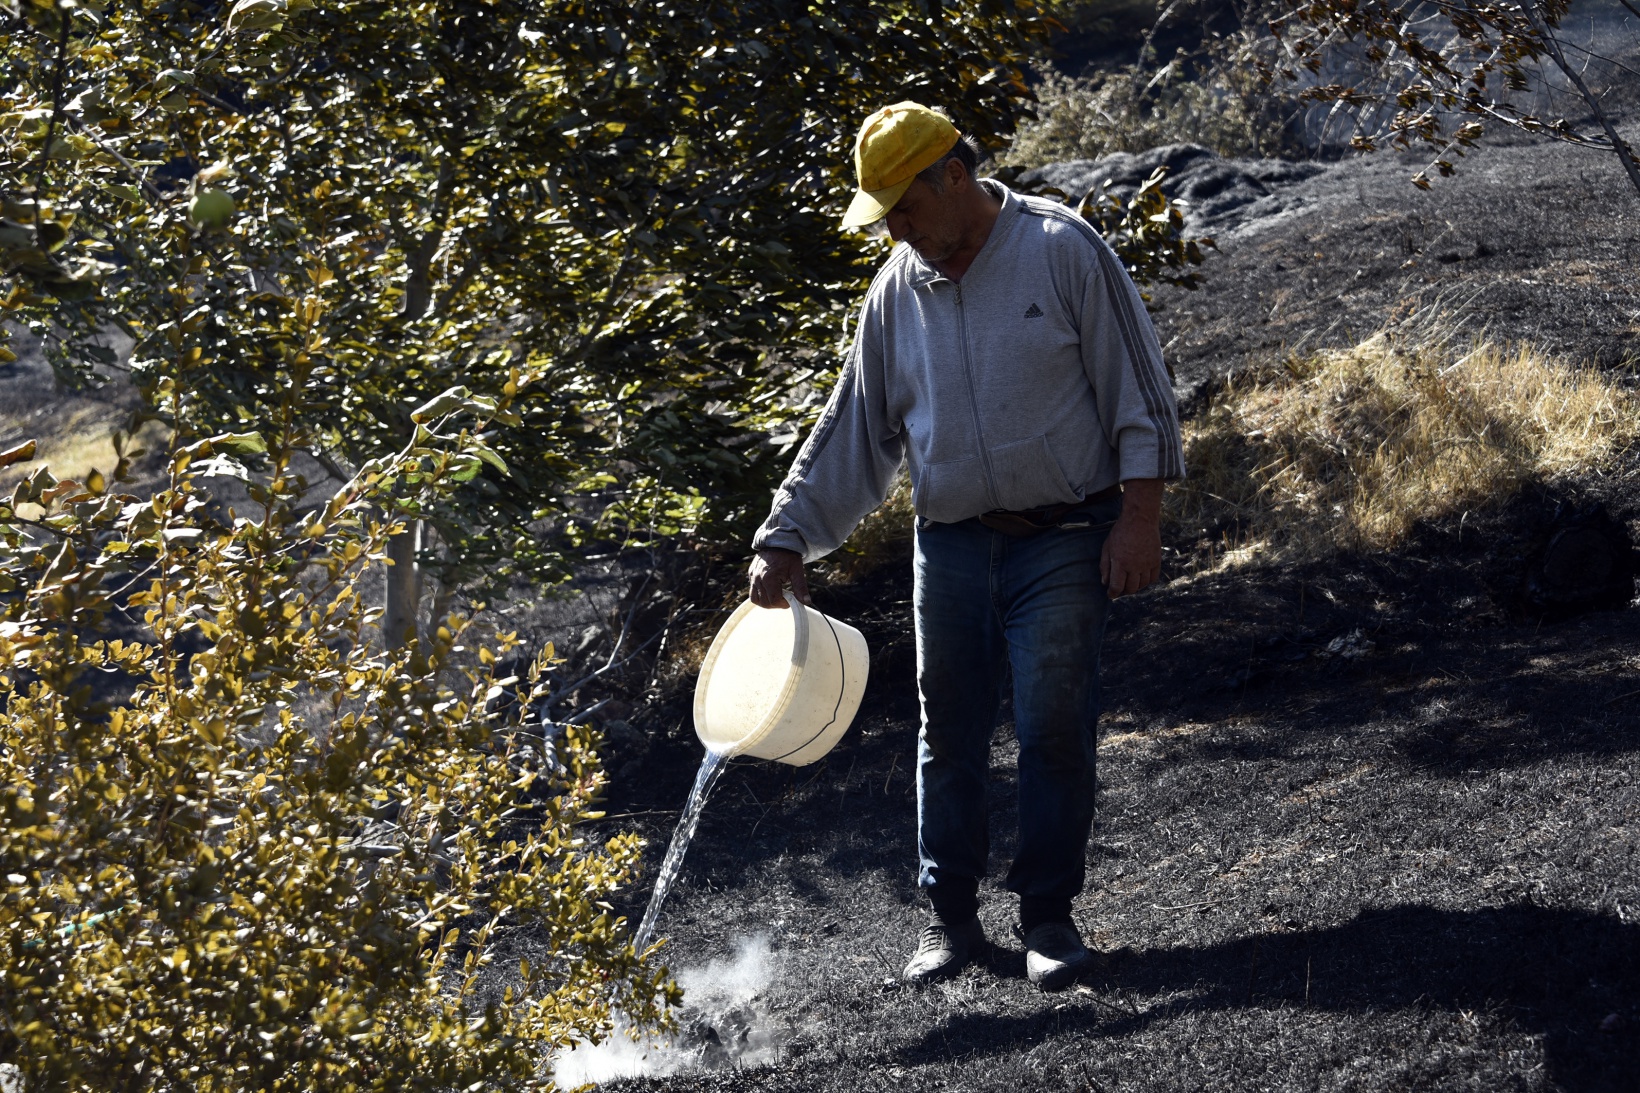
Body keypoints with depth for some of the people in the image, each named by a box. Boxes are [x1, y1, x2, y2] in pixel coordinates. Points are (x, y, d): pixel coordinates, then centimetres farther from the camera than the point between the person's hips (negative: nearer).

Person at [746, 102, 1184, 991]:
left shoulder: (1061, 249, -7)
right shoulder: (896, 292, 7)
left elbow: (1134, 381, -5)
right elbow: (853, 429, 12)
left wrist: (1140, 515, -11)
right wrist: (787, 541, 8)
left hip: (1063, 543, -4)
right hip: (952, 544, 4)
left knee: (1054, 727, -3)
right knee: (949, 730, 6)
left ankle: (1048, 912, 11)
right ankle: (950, 914, 19)